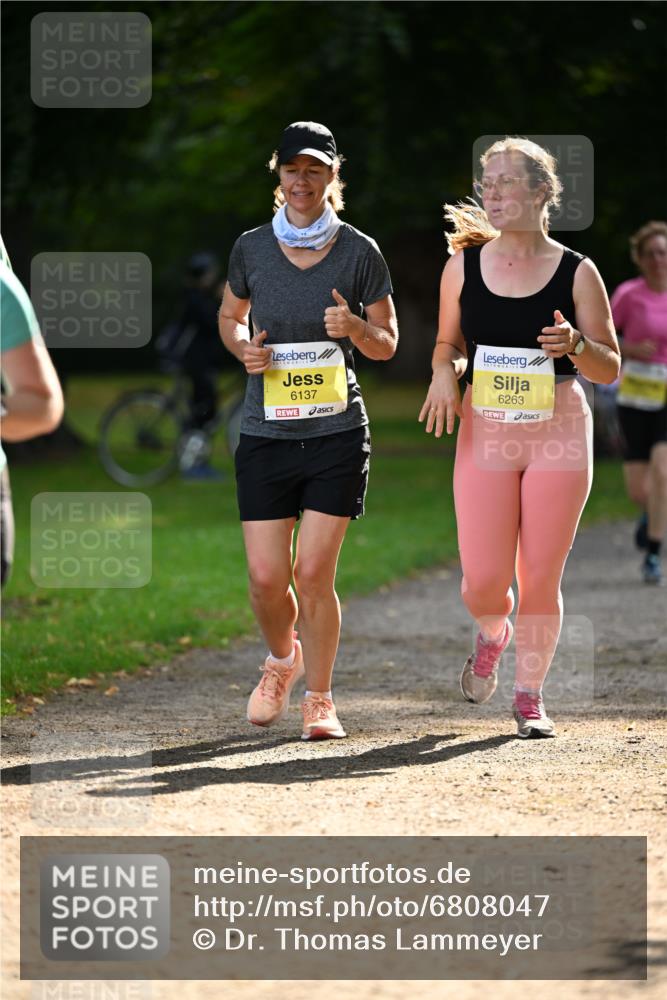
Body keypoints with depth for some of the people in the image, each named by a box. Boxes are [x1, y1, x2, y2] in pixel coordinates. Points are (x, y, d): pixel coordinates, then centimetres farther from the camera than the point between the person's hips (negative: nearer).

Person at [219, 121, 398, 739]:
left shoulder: (358, 253, 0)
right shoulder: (251, 248, 4)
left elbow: (387, 345, 7)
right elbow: (230, 317, 19)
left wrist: (355, 328, -15)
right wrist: (243, 347, -3)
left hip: (336, 434, -1)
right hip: (265, 434, 1)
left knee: (314, 573, -7)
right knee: (266, 578, -3)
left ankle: (319, 699, 11)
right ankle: (281, 658, 30)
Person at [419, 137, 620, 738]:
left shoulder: (577, 273, -1)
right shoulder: (463, 266, 4)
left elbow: (610, 369, 3)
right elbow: (448, 343, 17)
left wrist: (577, 345, -18)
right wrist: (445, 373, -6)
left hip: (560, 434, -1)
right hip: (485, 436, 1)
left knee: (540, 579, 0)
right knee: (483, 583, -4)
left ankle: (530, 695, 19)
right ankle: (493, 634, 31)